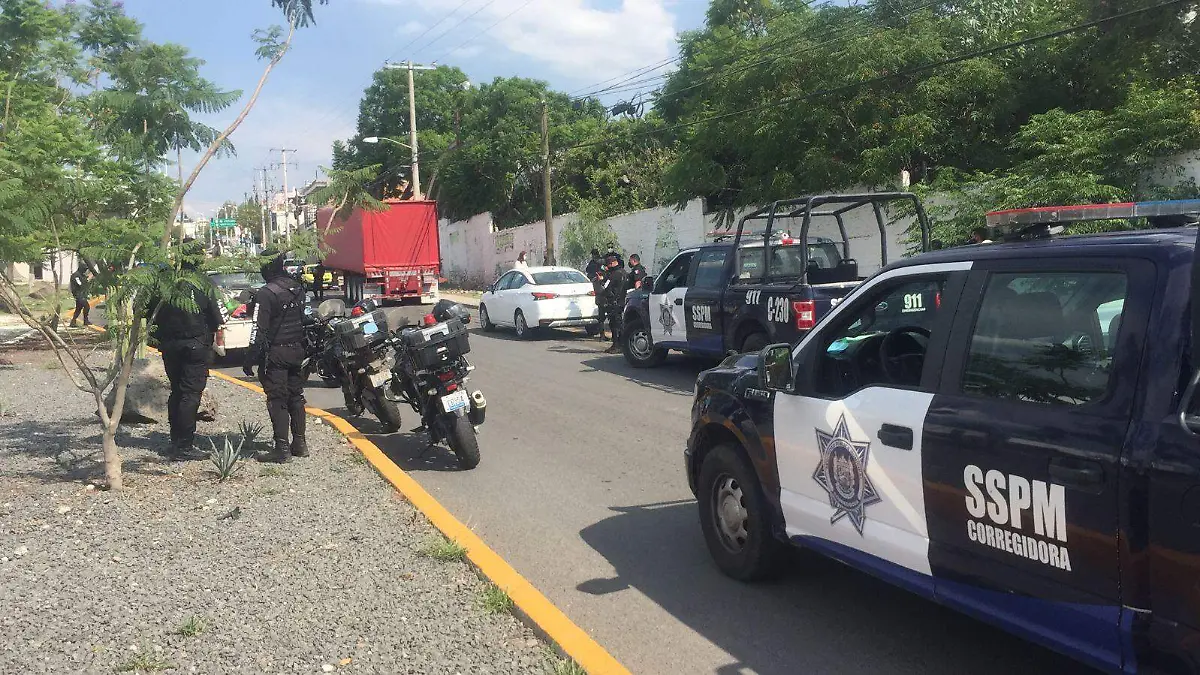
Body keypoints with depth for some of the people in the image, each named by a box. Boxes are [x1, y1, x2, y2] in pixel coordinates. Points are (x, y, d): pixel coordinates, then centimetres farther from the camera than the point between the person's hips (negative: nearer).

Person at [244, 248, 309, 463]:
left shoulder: (266, 294, -15)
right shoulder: (298, 288, 7)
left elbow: (259, 330, -17)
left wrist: (250, 359, -12)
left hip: (275, 354, -7)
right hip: (297, 350, 7)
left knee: (277, 400, -2)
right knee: (296, 397, 14)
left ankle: (282, 448, -2)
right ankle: (299, 443, 19)